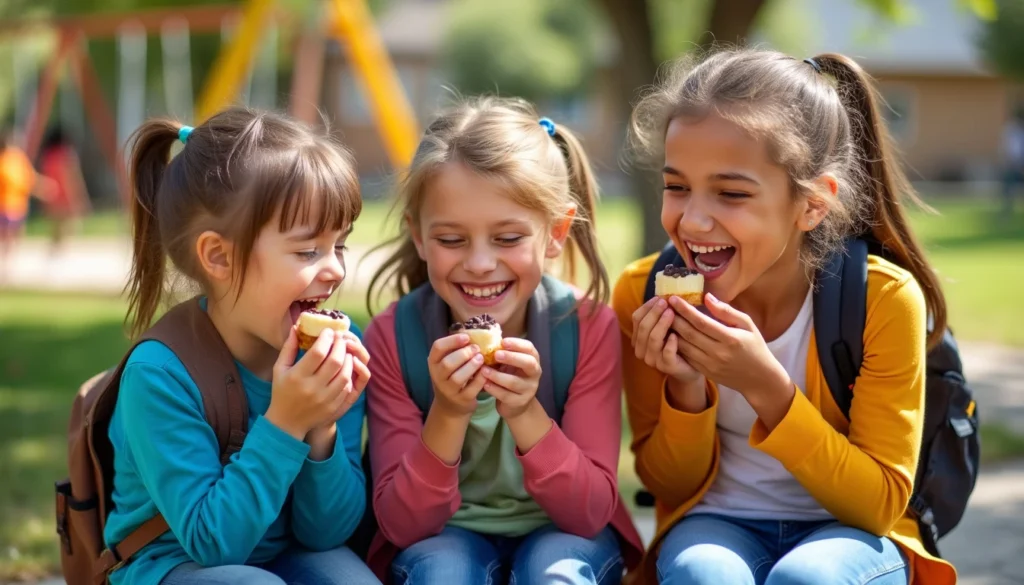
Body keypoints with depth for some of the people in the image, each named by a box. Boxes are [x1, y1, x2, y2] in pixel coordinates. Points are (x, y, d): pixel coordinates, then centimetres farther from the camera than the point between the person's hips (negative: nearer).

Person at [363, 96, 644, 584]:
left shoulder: (588, 326, -16)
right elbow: (401, 524, -15)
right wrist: (448, 416, -32)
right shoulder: (393, 336, -15)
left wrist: (526, 416, -33)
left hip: (563, 535, 0)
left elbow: (591, 512, -16)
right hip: (444, 539, 0)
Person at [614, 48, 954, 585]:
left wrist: (765, 386, -28)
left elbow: (882, 505, -15)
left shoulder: (884, 299, -18)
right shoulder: (644, 295, -13)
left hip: (849, 535, -1)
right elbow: (670, 486, -1)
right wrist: (687, 390, -23)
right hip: (715, 527, 1)